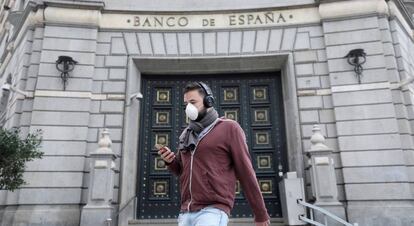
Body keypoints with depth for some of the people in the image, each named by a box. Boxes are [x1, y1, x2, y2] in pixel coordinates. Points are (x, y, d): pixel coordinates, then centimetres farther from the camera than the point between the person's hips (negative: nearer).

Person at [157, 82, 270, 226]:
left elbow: (245, 172, -2)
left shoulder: (229, 128, -2)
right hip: (186, 212, 6)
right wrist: (170, 161, 1)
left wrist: (261, 214, 2)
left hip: (213, 211, -6)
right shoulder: (186, 134, 15)